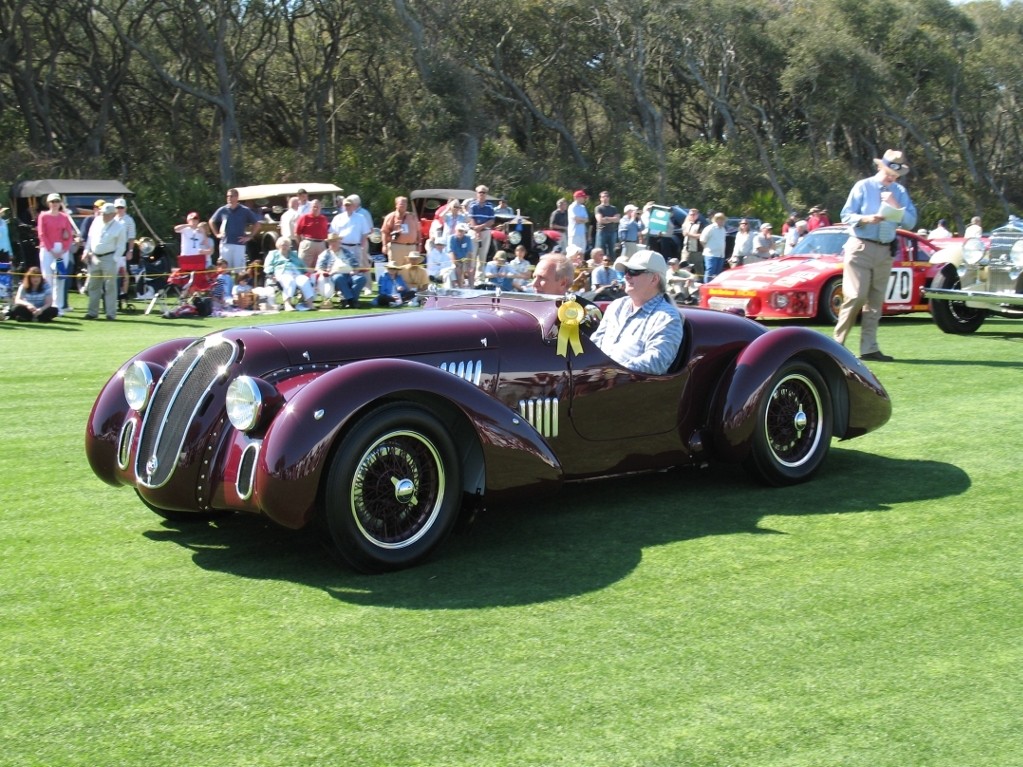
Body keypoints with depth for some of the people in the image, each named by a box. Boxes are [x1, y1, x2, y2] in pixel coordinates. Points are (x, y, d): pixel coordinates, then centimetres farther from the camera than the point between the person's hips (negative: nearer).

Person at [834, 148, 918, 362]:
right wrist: (866, 219, -20)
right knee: (856, 296, -13)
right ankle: (838, 341, -2)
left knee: (876, 300, 4)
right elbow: (846, 216, -3)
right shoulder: (862, 187, 1)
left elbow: (910, 222, 6)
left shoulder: (900, 192, 12)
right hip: (860, 247, -5)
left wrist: (896, 206, -9)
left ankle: (869, 348, 6)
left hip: (885, 251, 5)